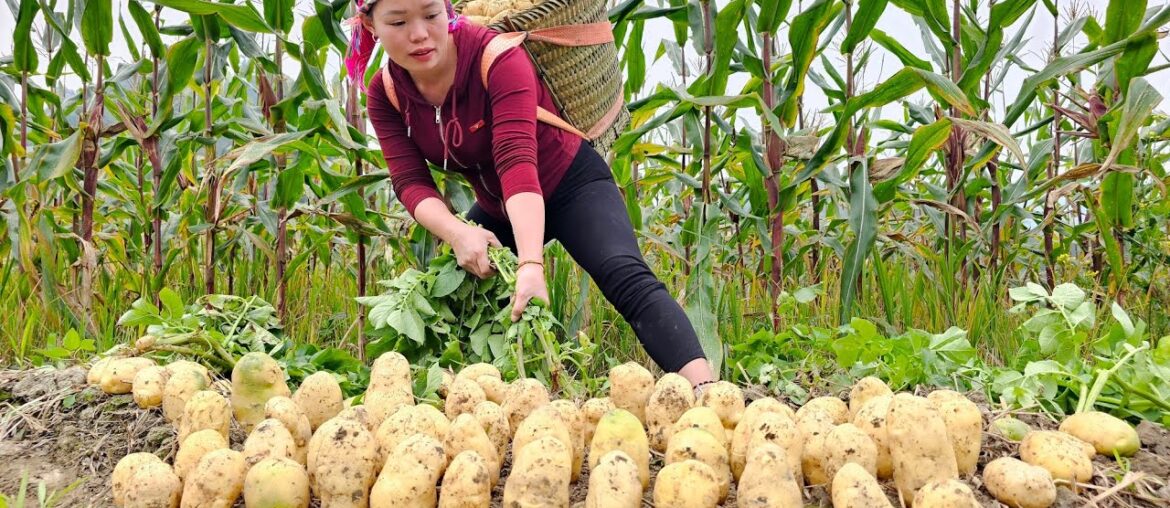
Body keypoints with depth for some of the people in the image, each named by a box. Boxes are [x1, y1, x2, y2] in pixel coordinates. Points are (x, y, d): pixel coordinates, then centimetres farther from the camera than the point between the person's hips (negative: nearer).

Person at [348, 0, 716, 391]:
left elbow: (517, 161, -40)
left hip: (571, 184, -6)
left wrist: (531, 265, -52)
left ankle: (703, 388, -41)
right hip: (498, 208, 7)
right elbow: (411, 182, -18)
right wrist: (456, 232, -40)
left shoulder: (497, 57, -29)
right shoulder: (385, 95, -12)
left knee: (624, 277, -29)